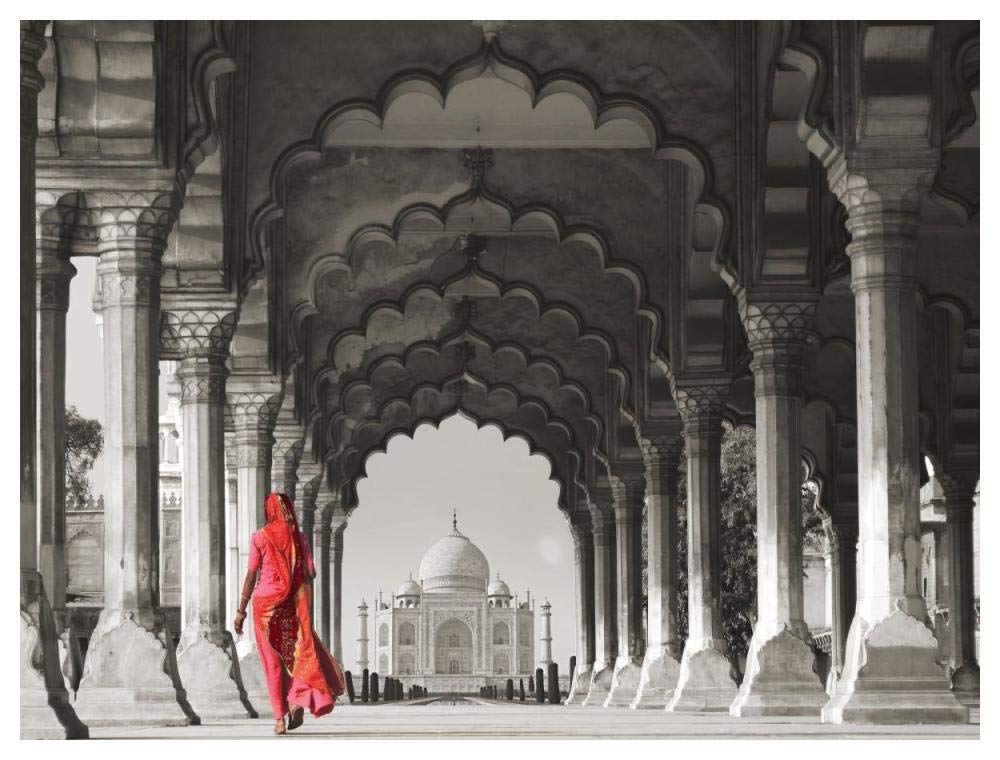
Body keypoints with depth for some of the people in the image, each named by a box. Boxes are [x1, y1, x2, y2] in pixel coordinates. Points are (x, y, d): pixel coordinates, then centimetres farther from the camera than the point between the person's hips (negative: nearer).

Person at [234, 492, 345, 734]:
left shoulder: (260, 537, -3)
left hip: (266, 603, -1)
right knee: (301, 653, 12)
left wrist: (241, 610, 0)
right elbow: (311, 573, 3)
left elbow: (251, 575, -5)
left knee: (273, 662, 5)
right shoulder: (299, 538, 3)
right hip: (293, 605, 1)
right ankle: (297, 699, -14)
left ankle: (279, 718, 2)